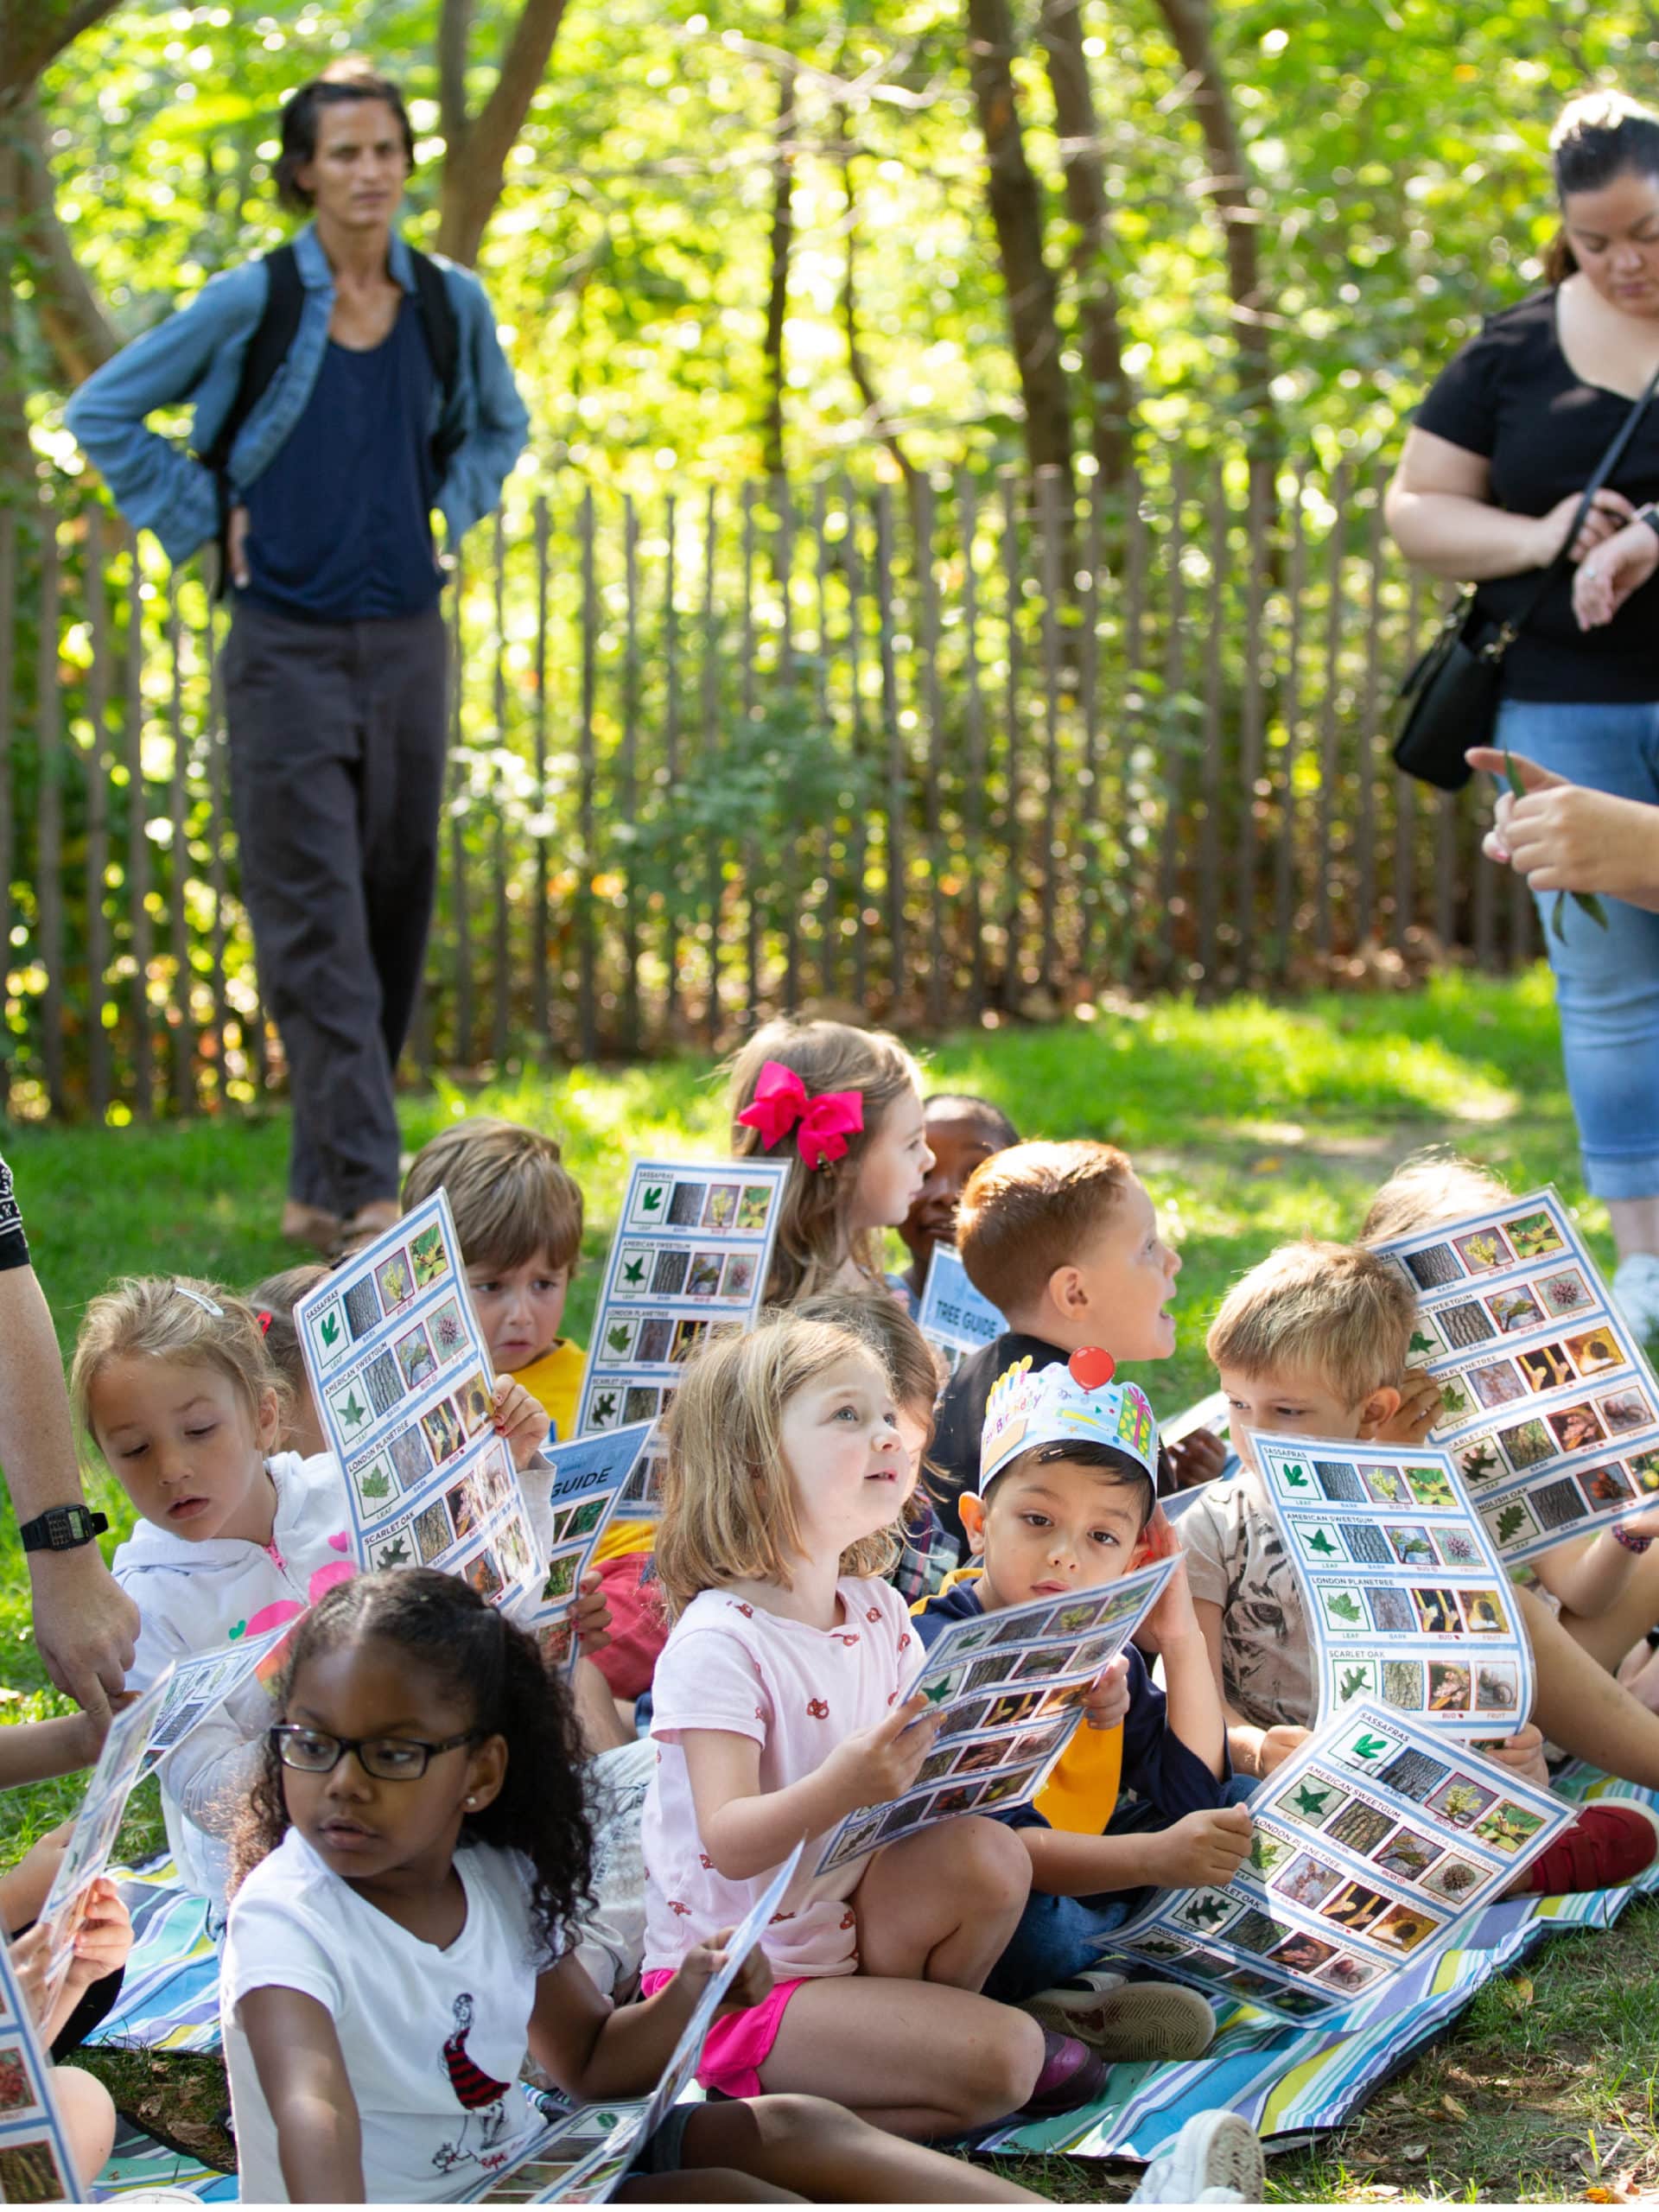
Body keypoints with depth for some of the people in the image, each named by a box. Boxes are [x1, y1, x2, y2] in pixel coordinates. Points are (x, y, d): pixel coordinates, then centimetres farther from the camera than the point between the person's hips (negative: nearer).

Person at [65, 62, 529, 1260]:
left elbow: (497, 427, 26)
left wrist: (446, 516, 10)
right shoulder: (252, 303, -6)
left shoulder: (451, 304, 5)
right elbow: (102, 413, 2)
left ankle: (323, 1183, 19)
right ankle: (360, 1193, -11)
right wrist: (206, 523, -2)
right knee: (316, 924, -8)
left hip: (406, 642, 4)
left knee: (393, 912, 7)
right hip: (289, 648, -4)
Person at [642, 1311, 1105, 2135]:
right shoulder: (717, 1641, -20)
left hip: (846, 1933, 8)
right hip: (738, 1981, -8)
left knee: (988, 1854, -19)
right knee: (999, 2064, -21)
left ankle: (911, 2032, 1)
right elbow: (729, 1842, -28)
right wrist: (844, 1785, -45)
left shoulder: (877, 1613, 6)